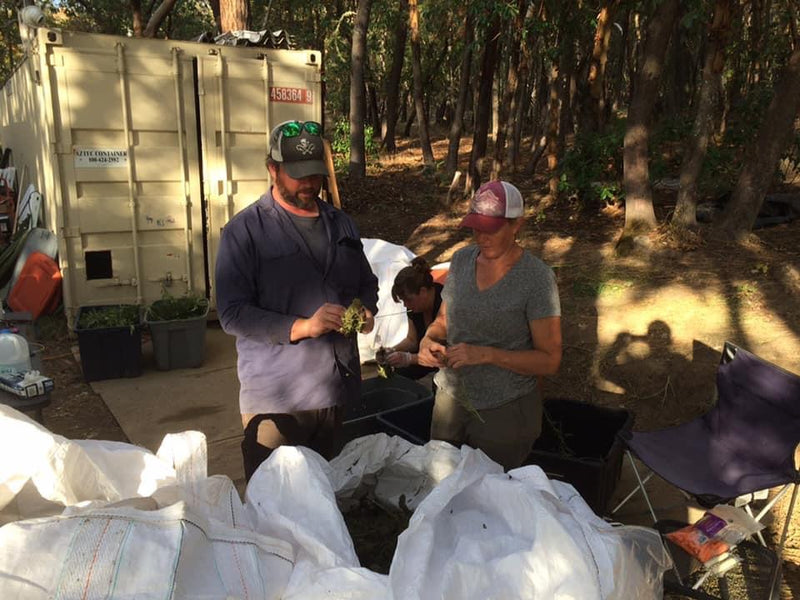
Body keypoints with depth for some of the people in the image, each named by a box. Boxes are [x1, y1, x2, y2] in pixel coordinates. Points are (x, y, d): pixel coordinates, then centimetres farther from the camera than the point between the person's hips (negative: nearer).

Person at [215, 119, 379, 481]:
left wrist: (366, 309, -2)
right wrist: (301, 326, -23)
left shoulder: (341, 224, 11)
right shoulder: (245, 230, -7)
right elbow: (232, 314, -13)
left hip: (336, 390, 5)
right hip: (276, 398, -5)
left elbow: (367, 284, 21)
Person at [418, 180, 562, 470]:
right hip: (451, 398, 5)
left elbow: (549, 360, -16)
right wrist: (429, 339, -11)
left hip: (504, 410, -5)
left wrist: (485, 354, -26)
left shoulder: (537, 279, -16)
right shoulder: (462, 260, 0)